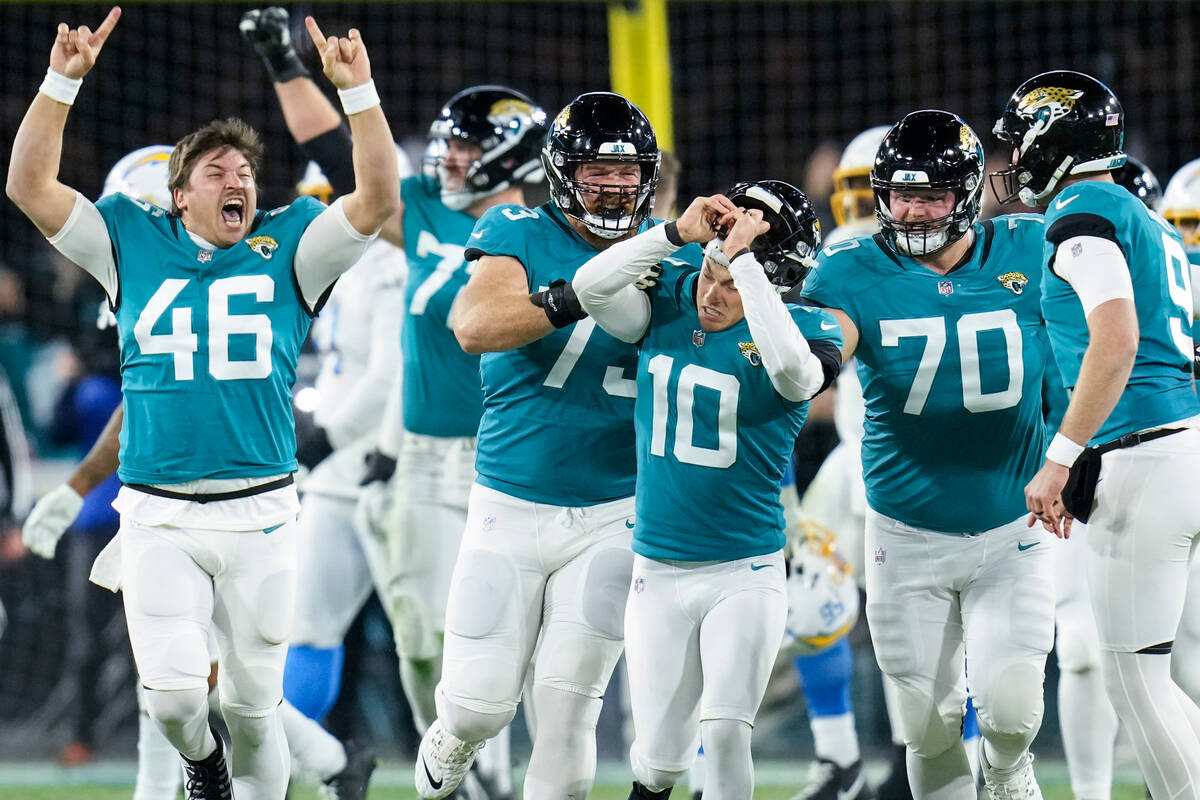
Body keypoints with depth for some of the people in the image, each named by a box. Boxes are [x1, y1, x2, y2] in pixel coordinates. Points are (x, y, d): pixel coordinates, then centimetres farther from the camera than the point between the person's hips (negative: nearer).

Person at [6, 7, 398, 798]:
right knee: (174, 695, -13)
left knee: (254, 706, 5)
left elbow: (378, 200, -6)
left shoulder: (288, 247, 7)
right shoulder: (136, 243, 8)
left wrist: (357, 90, -14)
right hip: (158, 517, -1)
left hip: (260, 516, 1)